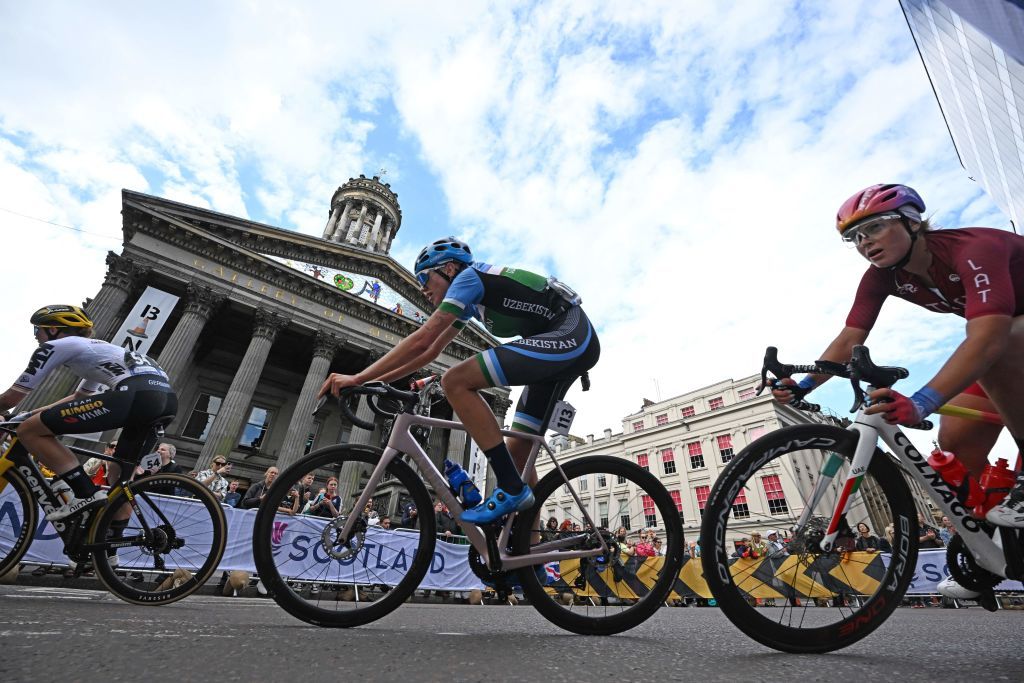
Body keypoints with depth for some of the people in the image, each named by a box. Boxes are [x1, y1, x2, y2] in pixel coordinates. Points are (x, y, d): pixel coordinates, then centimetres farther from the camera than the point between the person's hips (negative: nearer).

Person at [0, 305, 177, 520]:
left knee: (29, 430, 5)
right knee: (119, 477, 27)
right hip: (167, 398, 9)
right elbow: (78, 397, 53)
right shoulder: (94, 349, 41)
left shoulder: (54, 346, 17)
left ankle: (87, 494, 1)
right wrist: (32, 413, 54)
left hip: (135, 395, -9)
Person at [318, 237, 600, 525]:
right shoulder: (471, 298, 22)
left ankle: (511, 490, -14)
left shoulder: (468, 275, -5)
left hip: (569, 337, -10)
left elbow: (421, 341, -13)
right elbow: (430, 352, 23)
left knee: (455, 381, -17)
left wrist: (358, 378, -8)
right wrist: (374, 380, 20)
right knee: (517, 450, 8)